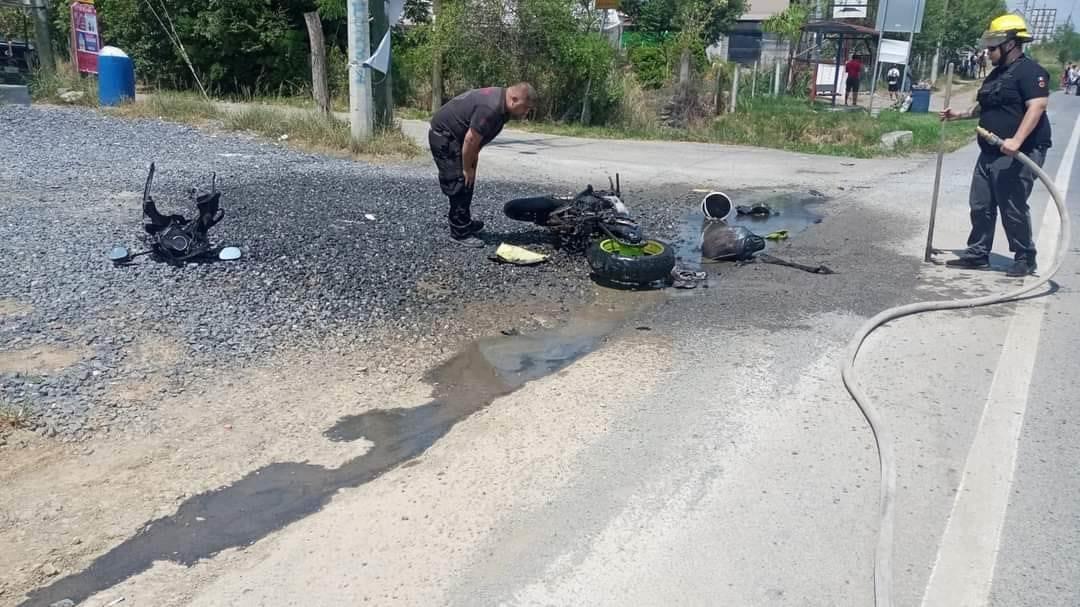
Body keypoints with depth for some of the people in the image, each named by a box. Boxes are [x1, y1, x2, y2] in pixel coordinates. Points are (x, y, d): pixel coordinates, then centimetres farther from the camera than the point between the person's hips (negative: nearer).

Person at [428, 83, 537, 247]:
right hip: (444, 136, -10)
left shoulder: (500, 99, 3)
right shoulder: (490, 109, -30)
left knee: (467, 183, 16)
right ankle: (460, 233, -5)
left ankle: (464, 222, 28)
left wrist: (471, 165, 11)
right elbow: (470, 140, -27)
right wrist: (467, 169, -14)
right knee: (460, 184, -10)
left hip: (453, 136, 10)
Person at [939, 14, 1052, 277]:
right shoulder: (997, 74, 18)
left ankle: (1025, 258, 8)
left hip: (1017, 156, -9)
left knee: (1013, 209, -6)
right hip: (990, 154, 9)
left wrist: (1017, 140, -35)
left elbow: (1037, 107, -24)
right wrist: (958, 115, 24)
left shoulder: (1030, 71, -11)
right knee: (980, 205, 10)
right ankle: (978, 253, 21)